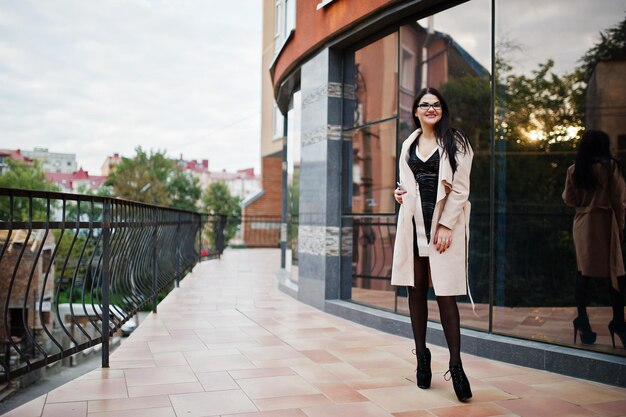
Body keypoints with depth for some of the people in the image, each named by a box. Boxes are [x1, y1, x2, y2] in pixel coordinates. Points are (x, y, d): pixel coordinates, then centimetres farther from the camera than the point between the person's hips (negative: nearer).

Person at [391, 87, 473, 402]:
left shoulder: (455, 142, 1)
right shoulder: (409, 144, 15)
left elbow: (460, 189, -5)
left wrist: (445, 226, -14)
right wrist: (400, 194, 2)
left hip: (444, 224, -4)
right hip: (413, 223, 5)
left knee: (445, 295, -7)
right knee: (416, 291, 7)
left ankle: (456, 366, 0)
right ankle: (422, 358, 18)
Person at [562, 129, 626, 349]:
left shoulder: (574, 170, -1)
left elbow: (568, 199, 5)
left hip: (582, 224, 4)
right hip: (605, 223, -3)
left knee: (583, 273, 9)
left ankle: (582, 320, 12)